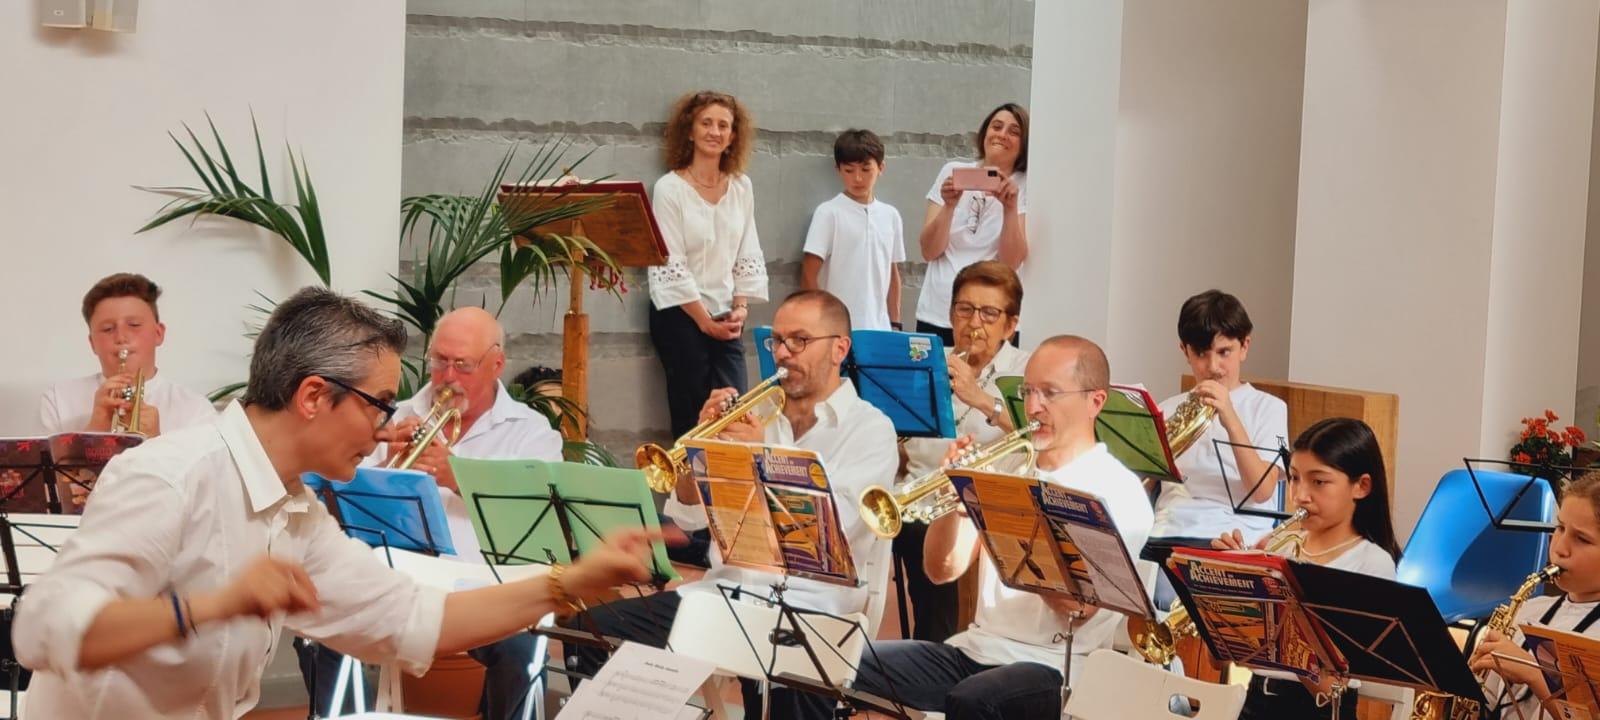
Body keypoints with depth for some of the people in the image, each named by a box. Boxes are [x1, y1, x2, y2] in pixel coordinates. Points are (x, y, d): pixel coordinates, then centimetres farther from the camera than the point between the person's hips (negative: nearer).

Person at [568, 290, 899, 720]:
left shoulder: (871, 429, 2)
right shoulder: (757, 416, 18)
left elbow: (837, 527, -14)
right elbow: (689, 515, 13)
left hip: (808, 605, -6)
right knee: (593, 629, -13)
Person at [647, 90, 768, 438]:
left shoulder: (742, 187, 6)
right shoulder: (669, 188, -8)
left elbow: (749, 256, 10)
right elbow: (670, 265, -10)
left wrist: (740, 308, -2)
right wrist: (705, 321, -10)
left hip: (726, 319, 4)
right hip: (681, 315, -4)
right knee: (692, 414, -2)